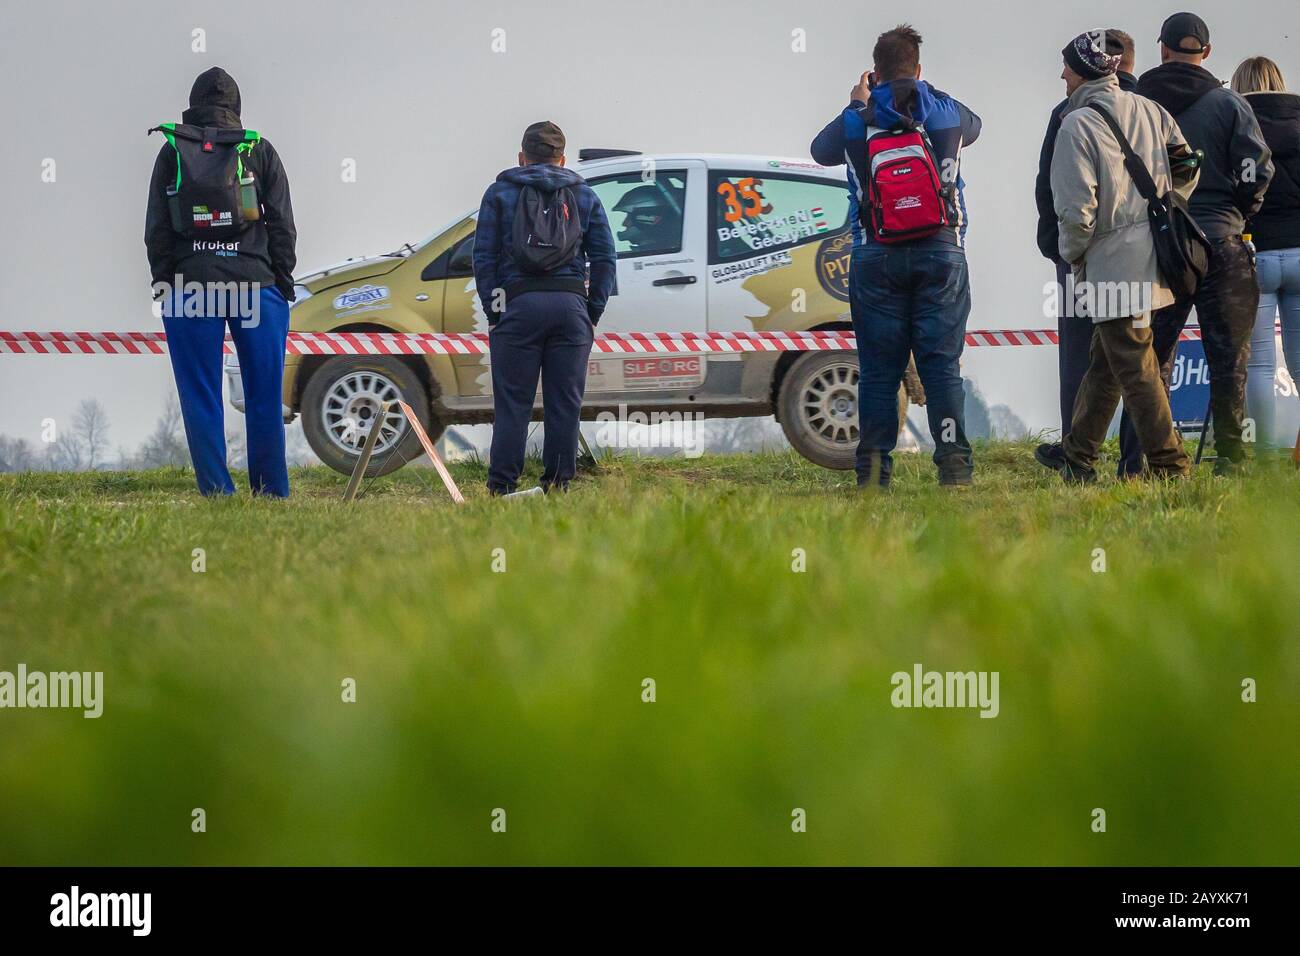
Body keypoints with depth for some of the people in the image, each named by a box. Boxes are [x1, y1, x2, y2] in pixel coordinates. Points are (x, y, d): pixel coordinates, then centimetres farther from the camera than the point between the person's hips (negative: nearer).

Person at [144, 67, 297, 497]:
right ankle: (272, 493, 3)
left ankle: (217, 493, -3)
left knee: (200, 398, 2)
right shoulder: (260, 151, 7)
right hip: (255, 281, 0)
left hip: (189, 285, 0)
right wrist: (282, 283, 10)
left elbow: (156, 228, 5)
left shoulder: (172, 154, 6)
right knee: (264, 397, 4)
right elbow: (282, 225, 5)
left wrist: (165, 282, 10)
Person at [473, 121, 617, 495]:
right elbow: (605, 258, 11)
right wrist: (592, 315, 12)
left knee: (512, 404, -1)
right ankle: (558, 485, 4)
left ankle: (501, 487, -5)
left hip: (519, 306, -2)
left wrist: (493, 313, 5)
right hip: (571, 306, 2)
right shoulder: (584, 195, 16)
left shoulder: (500, 193, 10)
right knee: (565, 404, 4)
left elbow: (484, 257, 3)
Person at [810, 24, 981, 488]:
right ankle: (954, 462, -7)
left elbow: (821, 150, 20)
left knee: (879, 369, 3)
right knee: (942, 364, 0)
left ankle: (873, 468, -1)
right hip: (941, 253, 0)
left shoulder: (855, 122, 0)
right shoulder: (946, 111, 3)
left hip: (876, 258, 0)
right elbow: (972, 128, 28)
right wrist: (919, 92, 37)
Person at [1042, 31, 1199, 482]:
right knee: (1104, 360, 18)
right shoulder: (1149, 111, 8)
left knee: (1135, 367, -2)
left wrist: (1072, 253, 1)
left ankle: (1170, 466, -2)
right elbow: (1187, 171, 11)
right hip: (1152, 254, 8)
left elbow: (1076, 206, -17)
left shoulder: (1077, 124, -13)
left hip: (1112, 259, -8)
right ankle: (1077, 458, 27)